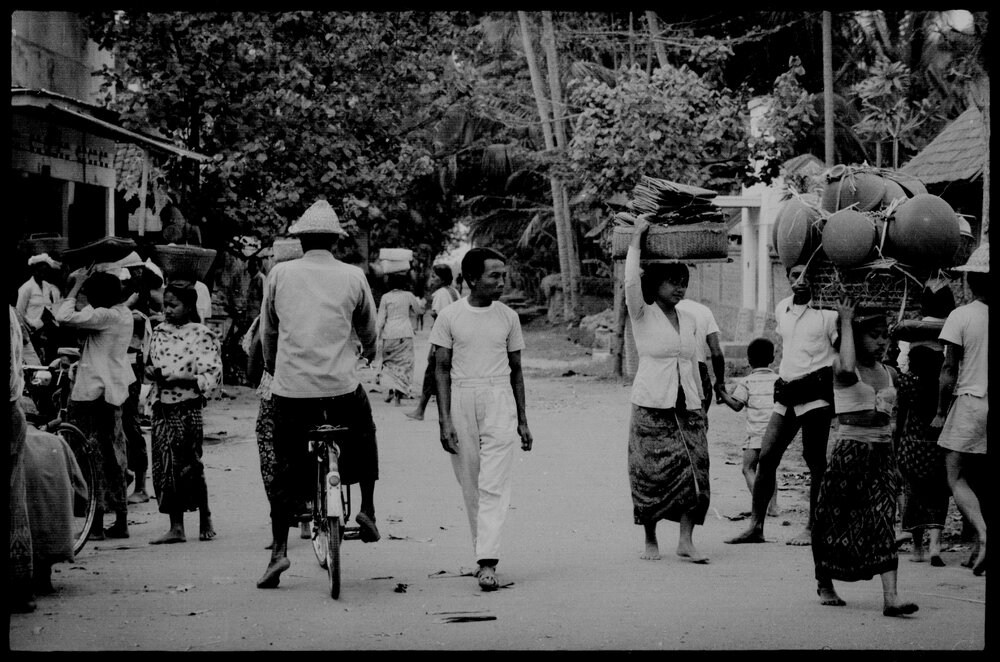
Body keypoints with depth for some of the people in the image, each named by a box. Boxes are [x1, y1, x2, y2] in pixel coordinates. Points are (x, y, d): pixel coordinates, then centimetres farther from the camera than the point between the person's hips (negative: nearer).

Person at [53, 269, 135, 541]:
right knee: (112, 459, 14)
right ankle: (121, 521, 19)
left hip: (94, 393, -9)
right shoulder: (123, 312, 9)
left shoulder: (106, 316, -19)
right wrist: (80, 285, 9)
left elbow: (64, 317, -26)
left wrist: (77, 285, -15)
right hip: (115, 392, 9)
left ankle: (96, 524, -3)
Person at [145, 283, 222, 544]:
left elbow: (212, 376, -12)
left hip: (188, 408, -6)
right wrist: (151, 371, 0)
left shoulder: (202, 336, -8)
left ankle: (205, 517, 19)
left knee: (189, 465, -3)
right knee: (165, 467, 3)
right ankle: (176, 526, 8)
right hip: (162, 408, 6)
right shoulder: (160, 332, 11)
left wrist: (179, 379, -20)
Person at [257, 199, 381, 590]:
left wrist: (272, 366, 33)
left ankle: (279, 550, 2)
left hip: (290, 385, 0)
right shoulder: (353, 277, 2)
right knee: (362, 436, 29)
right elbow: (368, 330, 17)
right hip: (341, 384, 0)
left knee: (287, 467, 7)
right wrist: (368, 352, 40)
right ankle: (367, 508, 21)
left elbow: (267, 331, 13)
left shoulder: (280, 274, 3)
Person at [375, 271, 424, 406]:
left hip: (389, 333, 0)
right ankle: (398, 395, -3)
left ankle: (390, 390, 4)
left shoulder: (386, 297, -1)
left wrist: (378, 336, 2)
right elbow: (420, 310, 14)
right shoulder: (408, 296, 0)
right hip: (405, 333, 0)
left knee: (389, 362, 17)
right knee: (403, 364, 4)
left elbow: (380, 319, -1)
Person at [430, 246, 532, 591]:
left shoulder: (508, 317, 6)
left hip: (499, 399, 0)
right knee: (470, 486, 4)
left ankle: (487, 562, -15)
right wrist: (444, 420, -6)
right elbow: (442, 369, 2)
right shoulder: (449, 316, 0)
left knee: (494, 486, -9)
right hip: (461, 400, 0)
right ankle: (484, 554, 13)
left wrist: (522, 420, 14)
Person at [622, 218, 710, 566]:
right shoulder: (642, 316, -1)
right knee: (651, 474, -2)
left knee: (694, 470, -6)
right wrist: (637, 239, -15)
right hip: (652, 407, -4)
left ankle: (686, 539, -4)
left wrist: (700, 405, 18)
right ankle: (650, 540, 10)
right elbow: (631, 282, -19)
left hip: (687, 407, 4)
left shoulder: (690, 320, 12)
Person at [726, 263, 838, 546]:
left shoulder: (827, 313, -5)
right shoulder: (781, 309, 13)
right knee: (766, 456, 1)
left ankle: (813, 528, 3)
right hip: (786, 395, 6)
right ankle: (756, 526, 5)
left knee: (815, 460, -3)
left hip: (816, 393, -6)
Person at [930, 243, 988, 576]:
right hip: (989, 405, 4)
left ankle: (982, 534, -21)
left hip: (969, 402, -4)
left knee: (957, 479, 2)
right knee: (980, 479, 13)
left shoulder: (961, 316, -8)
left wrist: (941, 412, -2)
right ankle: (979, 551, 10)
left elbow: (950, 369, -9)